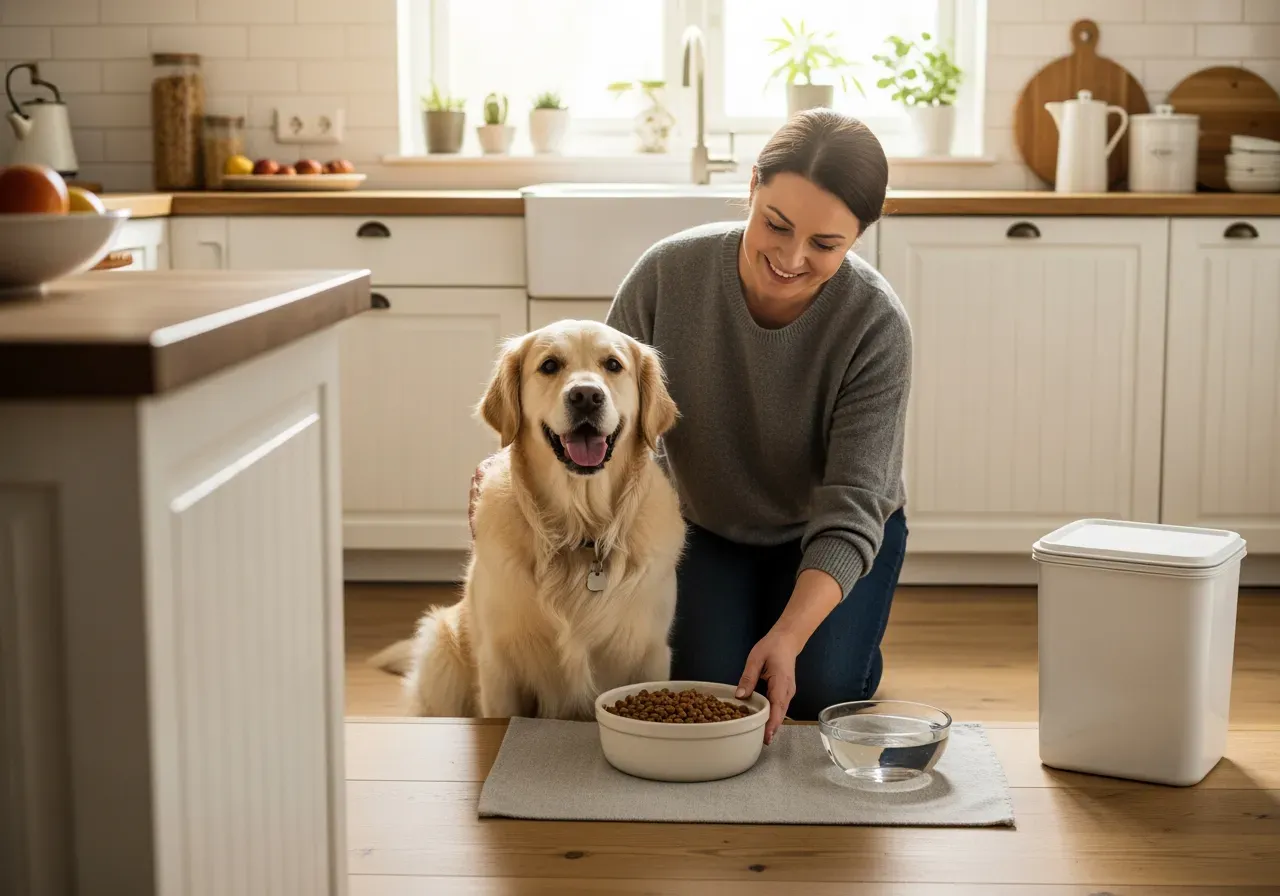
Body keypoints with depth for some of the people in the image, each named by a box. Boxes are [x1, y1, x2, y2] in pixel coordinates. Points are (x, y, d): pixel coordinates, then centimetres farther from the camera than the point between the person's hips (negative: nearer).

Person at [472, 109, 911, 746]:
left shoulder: (878, 327, -29)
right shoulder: (670, 273, -25)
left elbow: (850, 509, -31)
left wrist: (789, 636, -44)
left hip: (825, 533, -1)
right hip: (706, 523, 1)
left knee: (821, 690, -20)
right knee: (705, 688, -17)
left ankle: (848, 649, 15)